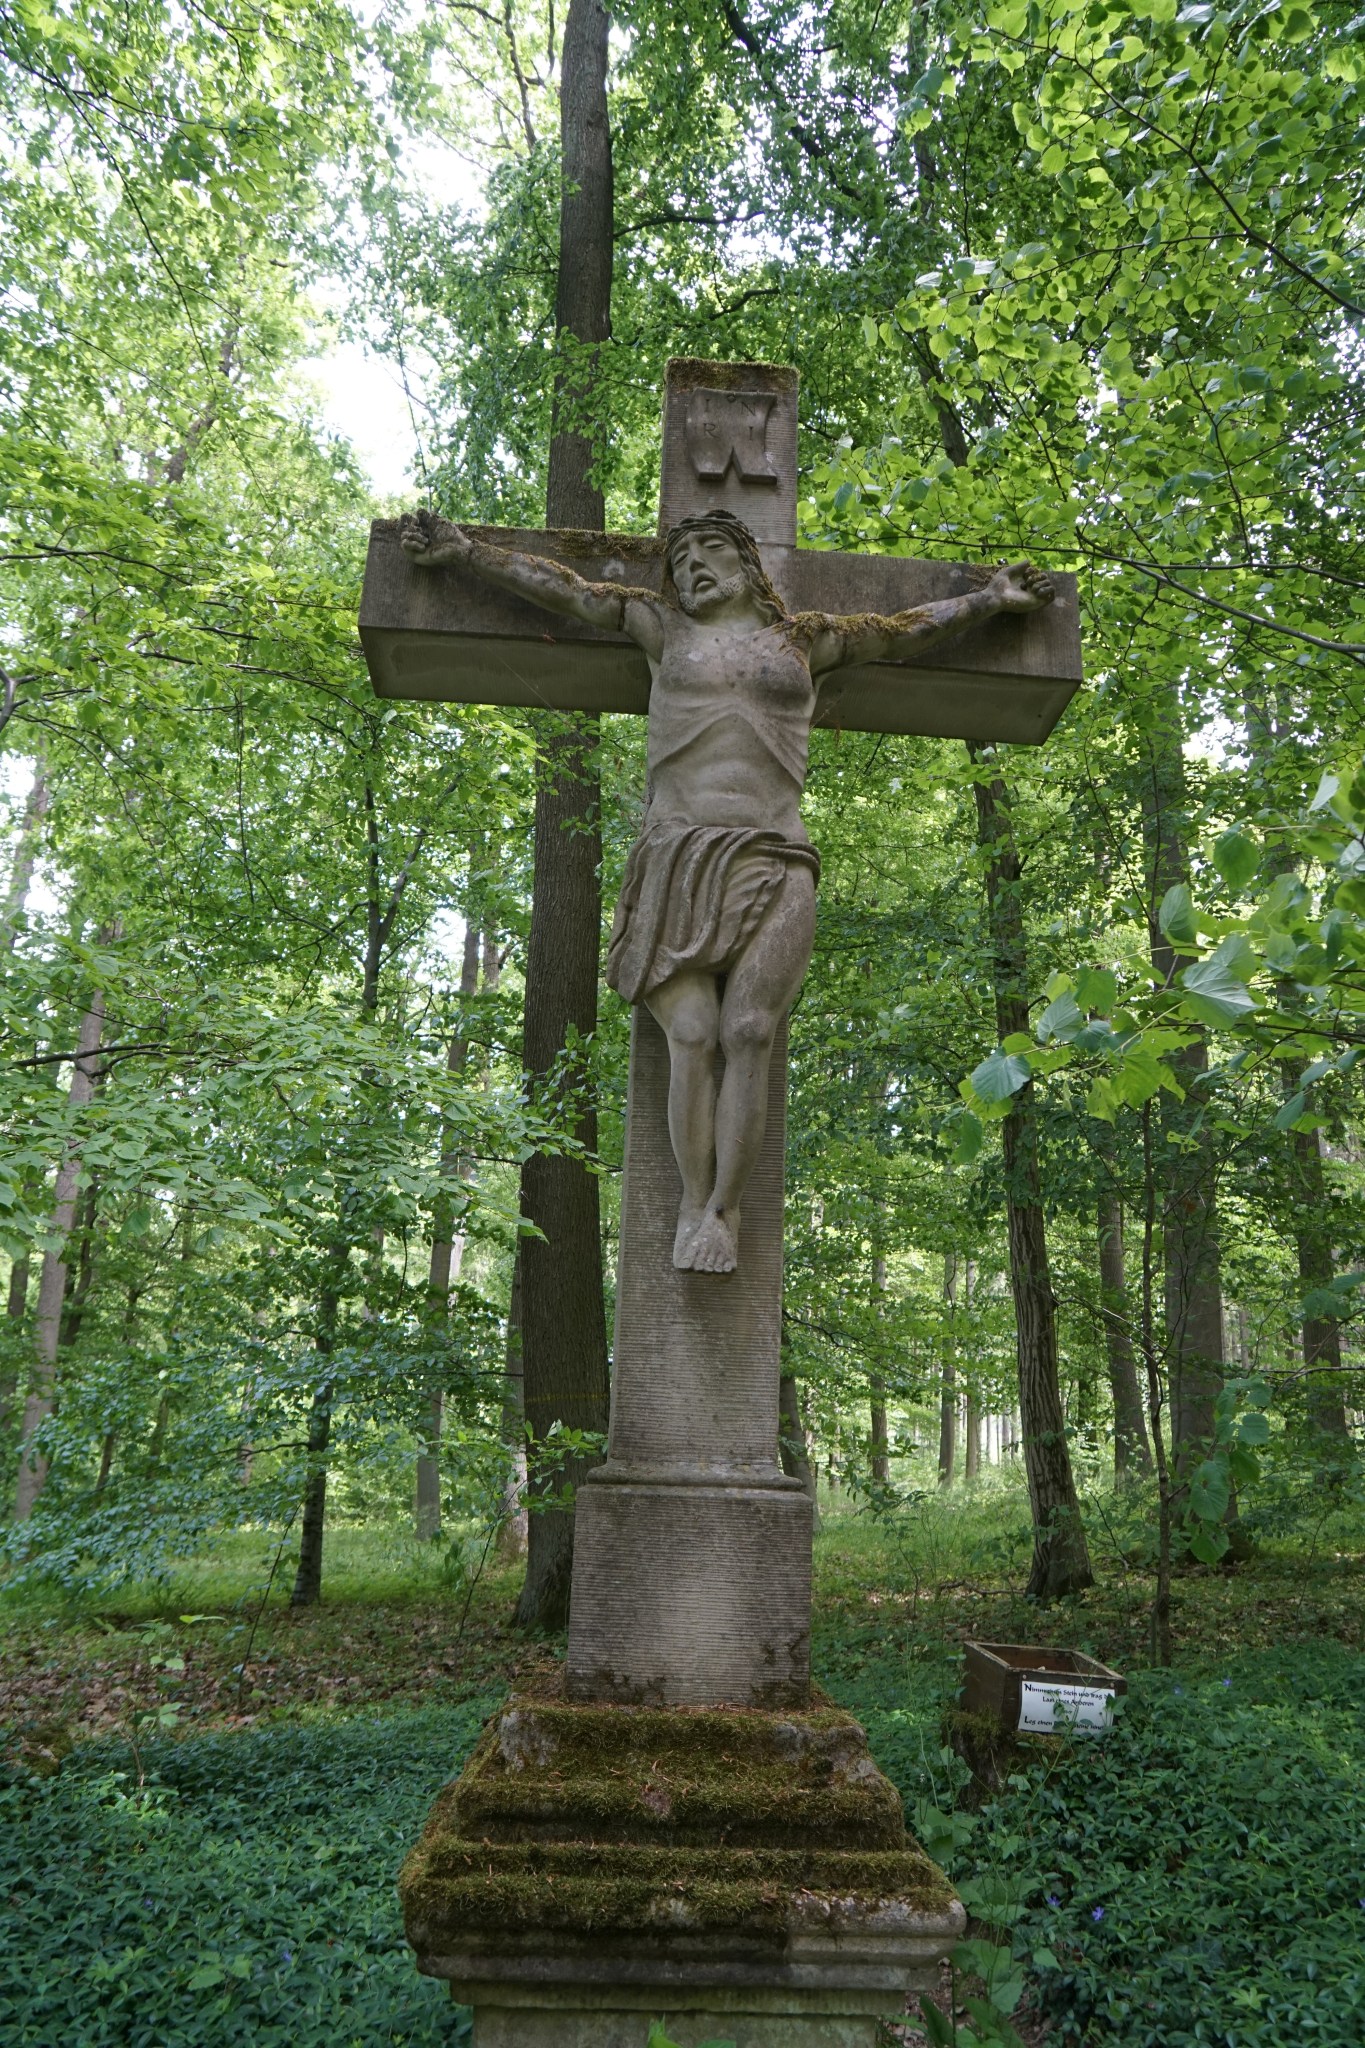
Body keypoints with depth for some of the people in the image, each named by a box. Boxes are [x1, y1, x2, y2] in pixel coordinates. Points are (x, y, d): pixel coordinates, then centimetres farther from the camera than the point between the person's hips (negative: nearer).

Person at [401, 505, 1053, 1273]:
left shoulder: (804, 637, 21)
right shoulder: (666, 626, 21)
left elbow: (905, 631, 30)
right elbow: (563, 587, 22)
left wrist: (988, 599, 32)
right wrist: (465, 550, 22)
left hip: (772, 863, 0)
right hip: (676, 856, 0)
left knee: (748, 1031, -15)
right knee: (692, 1035, -13)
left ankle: (725, 1210, -11)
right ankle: (695, 1207, -8)